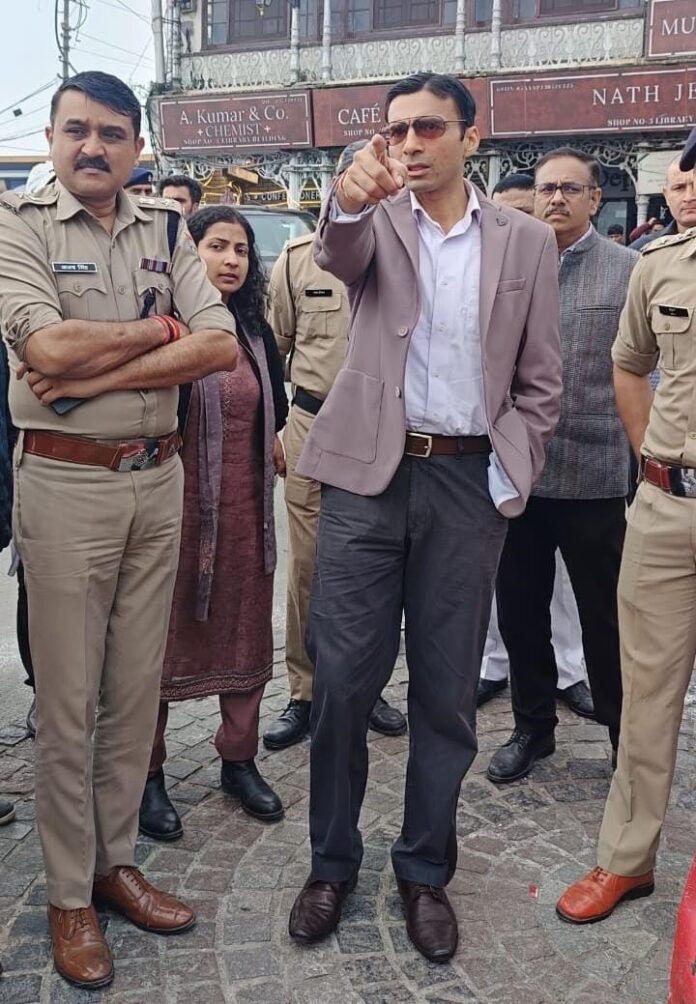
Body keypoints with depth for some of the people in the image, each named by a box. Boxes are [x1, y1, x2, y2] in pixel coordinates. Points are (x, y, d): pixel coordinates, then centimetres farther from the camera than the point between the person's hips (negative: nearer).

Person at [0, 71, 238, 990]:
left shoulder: (166, 230, 9)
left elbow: (221, 346, -5)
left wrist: (95, 376, -13)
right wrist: (159, 330, -8)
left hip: (159, 477, 4)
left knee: (137, 690, 12)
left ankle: (115, 862, 30)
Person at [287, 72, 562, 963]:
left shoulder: (526, 241, 7)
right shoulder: (375, 223, 5)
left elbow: (539, 379, 8)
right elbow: (339, 253, -20)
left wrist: (511, 480, -1)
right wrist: (348, 197, -41)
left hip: (469, 482, 1)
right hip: (369, 474, 0)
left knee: (446, 689, 8)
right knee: (342, 678, 3)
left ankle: (425, 870, 27)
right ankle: (332, 860, 24)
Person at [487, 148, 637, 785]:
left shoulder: (630, 270, -1)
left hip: (595, 475, -3)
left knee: (606, 618, 10)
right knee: (519, 611, 14)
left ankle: (626, 736, 29)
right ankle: (533, 727, 33)